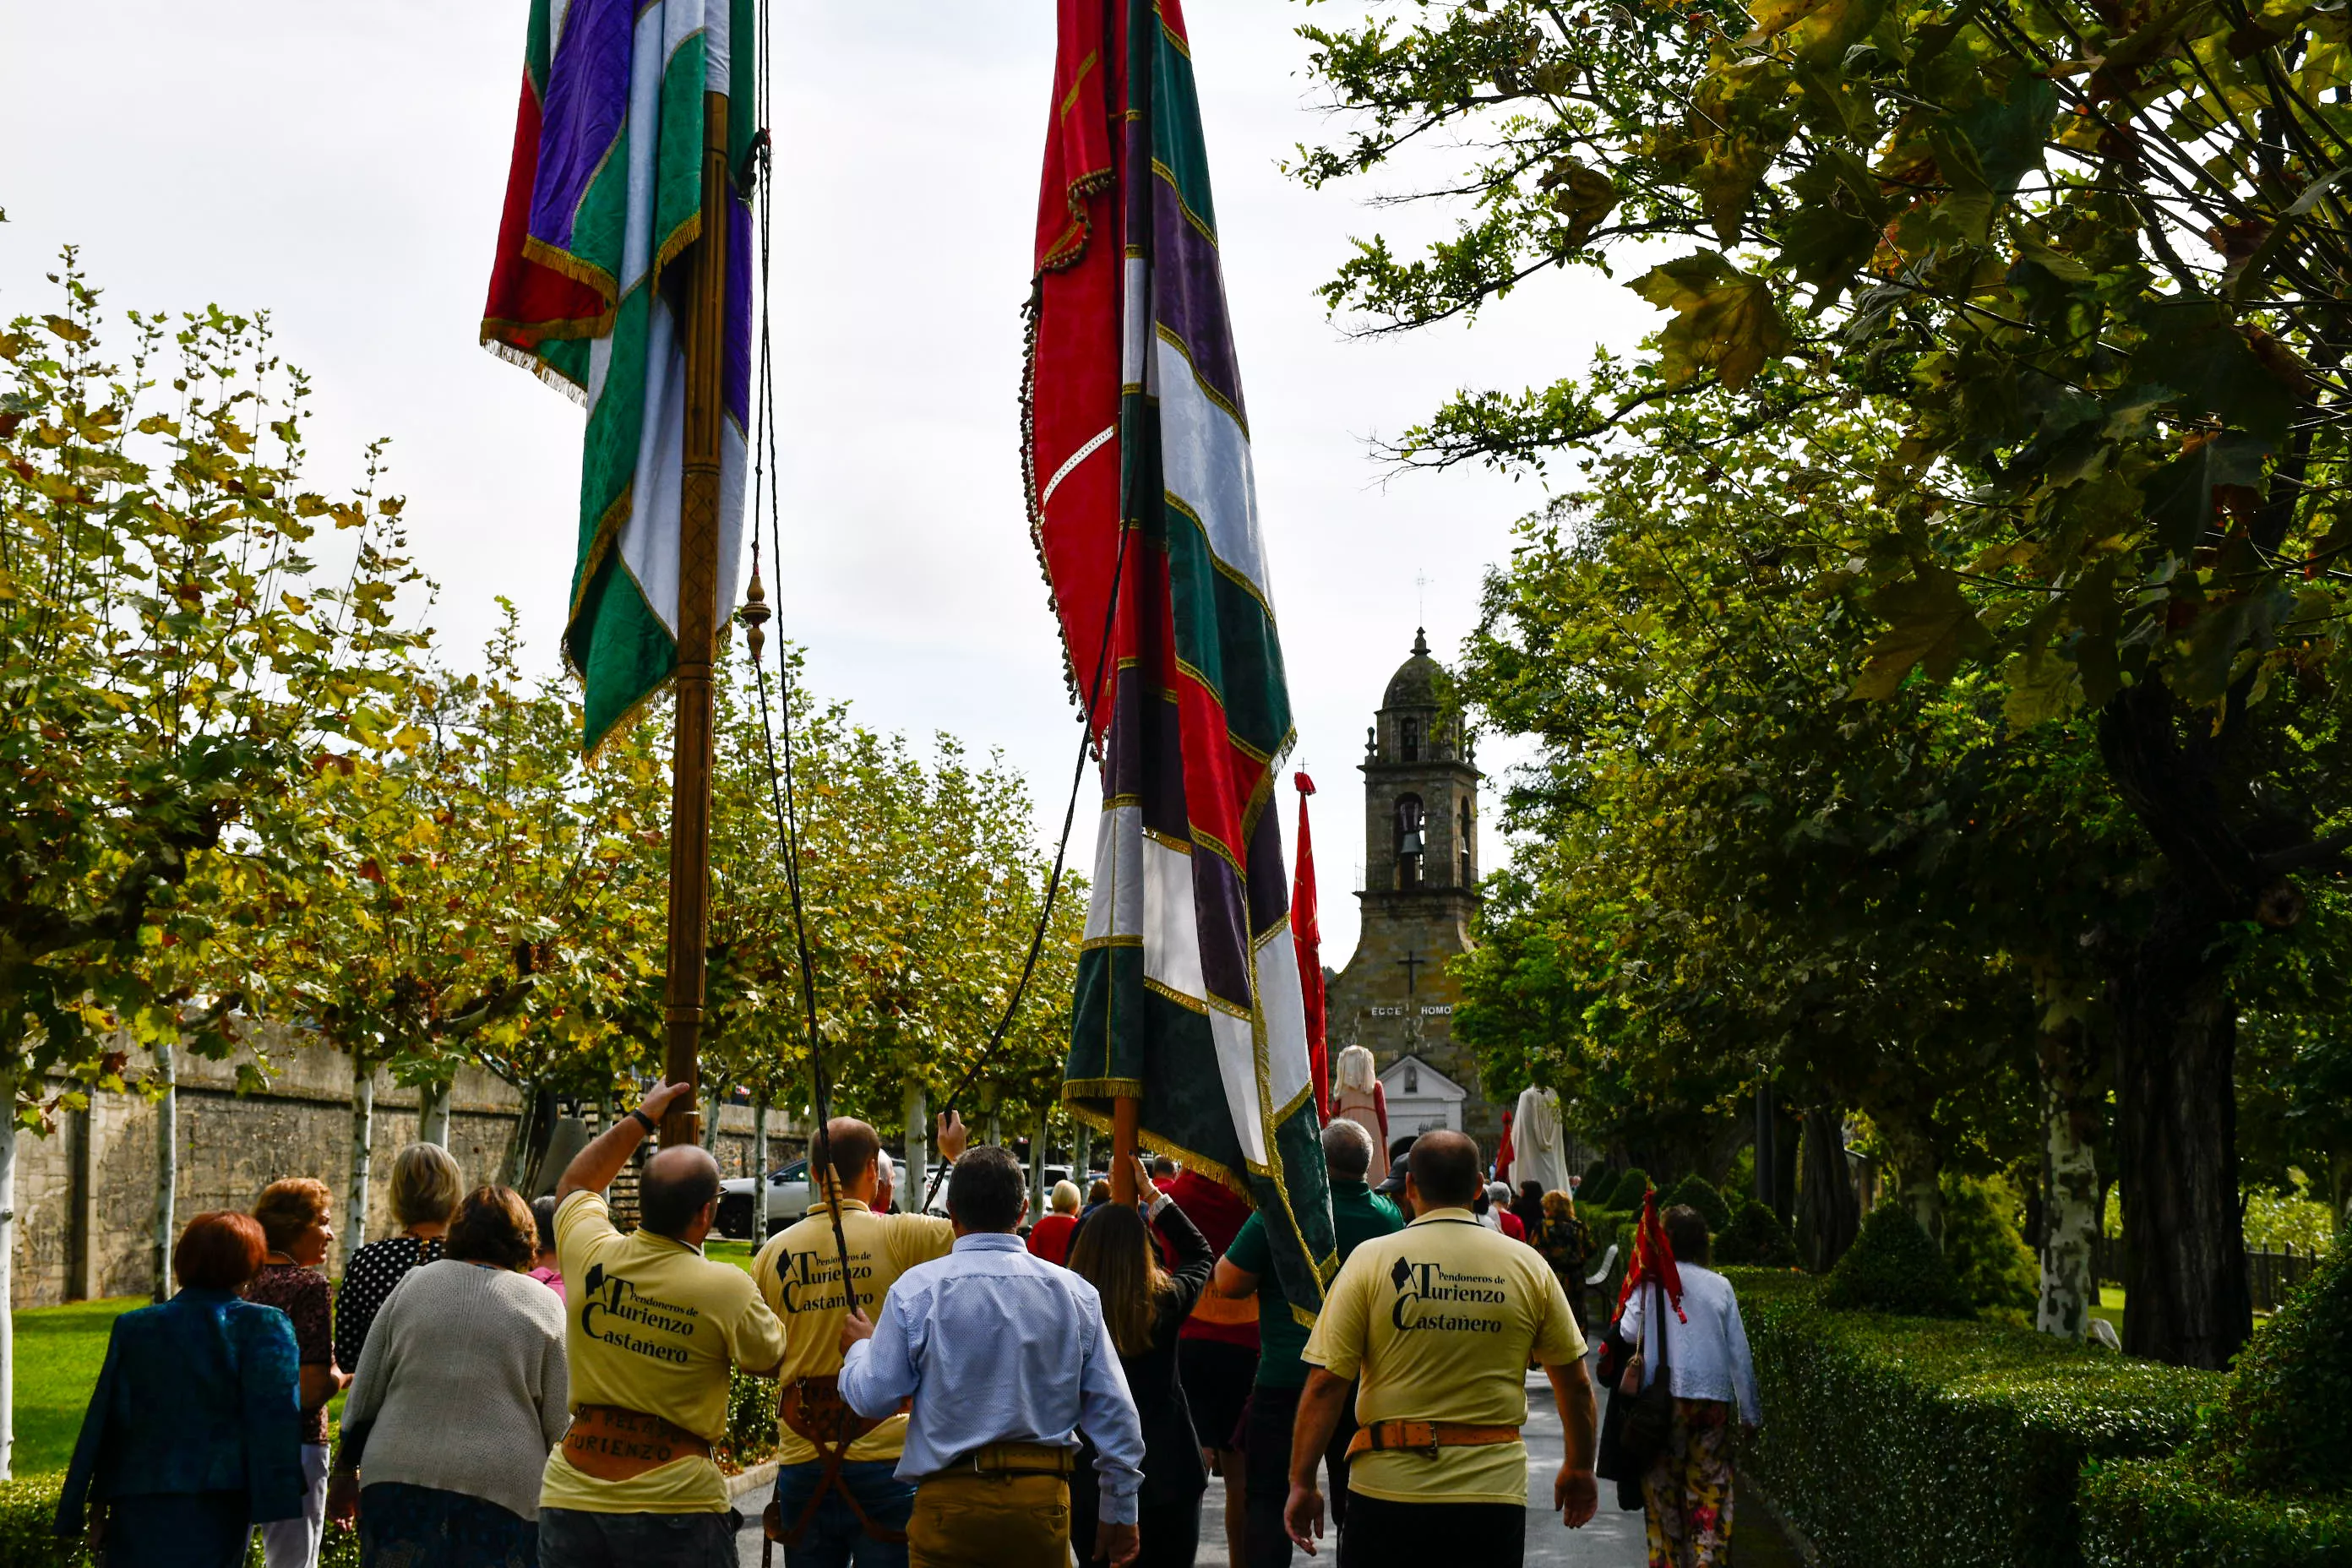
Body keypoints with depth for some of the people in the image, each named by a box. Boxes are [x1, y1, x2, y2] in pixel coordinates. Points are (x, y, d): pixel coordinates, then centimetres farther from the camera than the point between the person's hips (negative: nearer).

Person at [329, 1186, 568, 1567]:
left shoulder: (414, 1284, 7)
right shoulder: (544, 1305, 2)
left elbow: (364, 1393, 9)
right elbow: (561, 1422, 0)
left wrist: (347, 1472, 17)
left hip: (400, 1479, 2)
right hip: (501, 1489, -1)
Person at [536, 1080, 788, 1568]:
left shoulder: (592, 1255, -2)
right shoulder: (729, 1290, -14)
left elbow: (574, 1184, 22)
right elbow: (771, 1362, 7)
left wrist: (640, 1120, 28)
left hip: (570, 1498, 4)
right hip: (674, 1509, -4)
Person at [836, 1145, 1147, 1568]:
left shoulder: (916, 1288, -6)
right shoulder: (1076, 1292, 1)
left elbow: (874, 1398, -3)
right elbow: (1114, 1410, 3)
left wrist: (859, 1348, 20)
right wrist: (1120, 1512, 12)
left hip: (949, 1500, -2)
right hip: (1044, 1500, 2)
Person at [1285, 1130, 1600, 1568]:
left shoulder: (1371, 1260, -3)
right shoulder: (1528, 1266, 3)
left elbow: (1325, 1385, -7)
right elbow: (1576, 1385, 10)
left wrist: (1302, 1484, 1)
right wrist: (1579, 1468, 25)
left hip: (1389, 1488, -2)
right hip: (1494, 1494, 2)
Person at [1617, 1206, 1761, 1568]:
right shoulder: (1720, 1286, 6)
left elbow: (1629, 1331, -8)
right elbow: (1739, 1352, 6)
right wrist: (1750, 1412, 12)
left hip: (1663, 1395, -1)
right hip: (1713, 1397, 1)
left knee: (1662, 1485, 9)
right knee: (1711, 1489, 4)